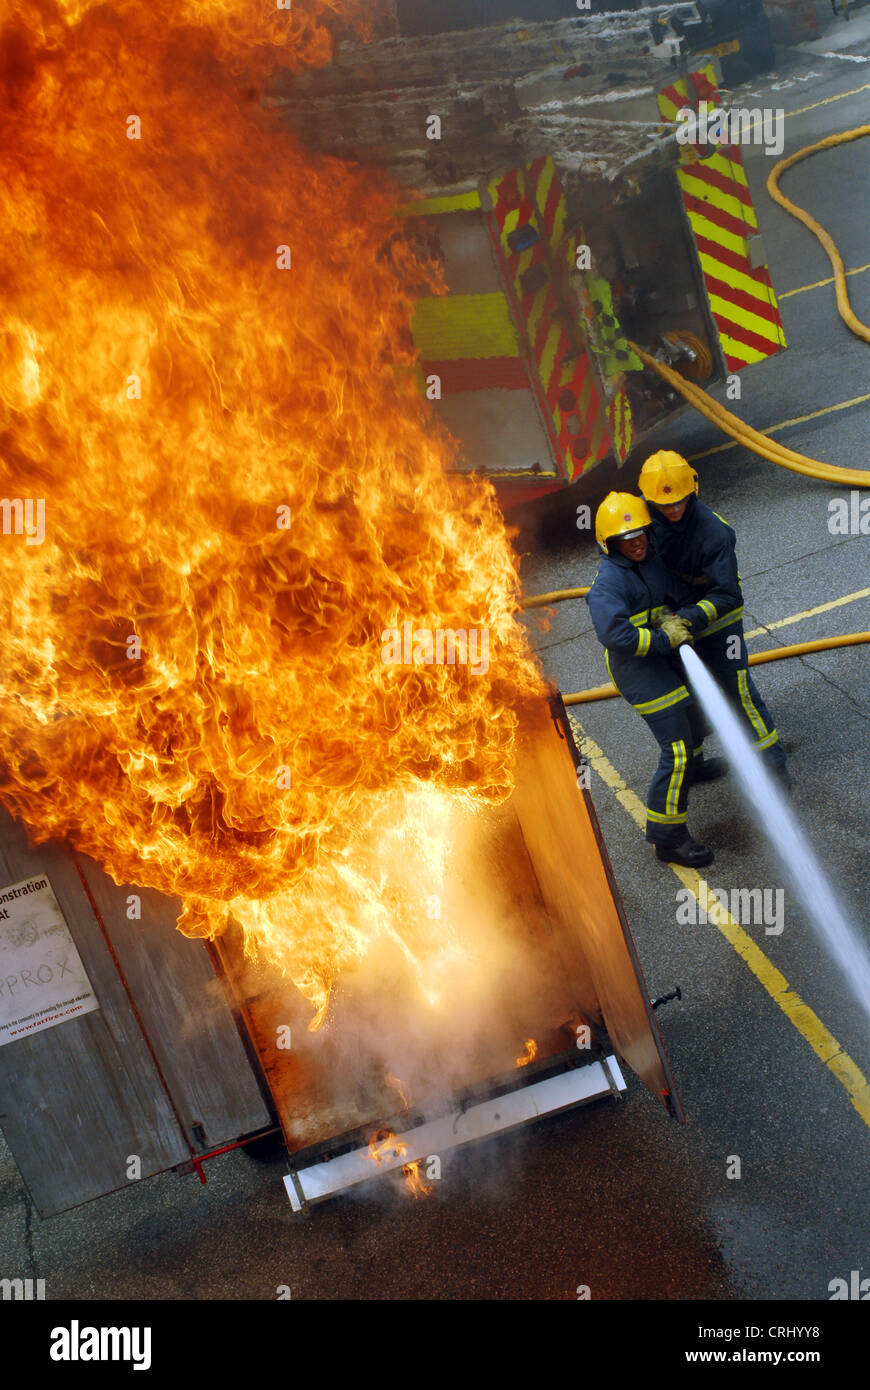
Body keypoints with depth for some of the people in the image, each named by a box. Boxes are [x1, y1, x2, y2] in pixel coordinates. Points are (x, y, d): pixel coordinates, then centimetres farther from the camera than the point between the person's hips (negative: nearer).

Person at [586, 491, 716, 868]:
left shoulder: (652, 562, 4)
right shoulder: (609, 582, -22)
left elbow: (668, 595, 22)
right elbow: (613, 633, -34)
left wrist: (670, 616, -2)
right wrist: (663, 640, -26)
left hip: (665, 661, 9)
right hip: (639, 671, -9)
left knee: (691, 722, 30)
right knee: (676, 749, -12)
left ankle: (690, 769, 62)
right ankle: (668, 838, -5)